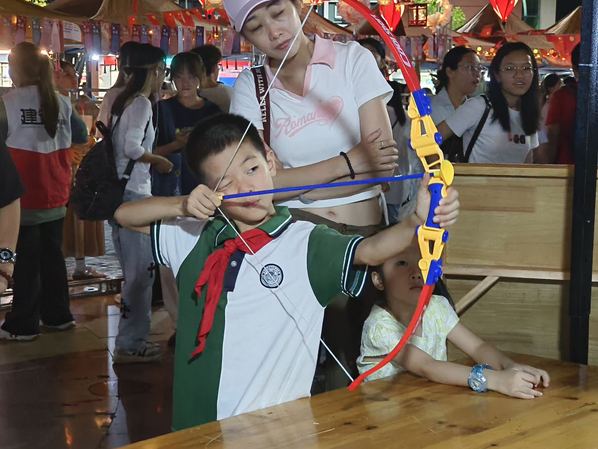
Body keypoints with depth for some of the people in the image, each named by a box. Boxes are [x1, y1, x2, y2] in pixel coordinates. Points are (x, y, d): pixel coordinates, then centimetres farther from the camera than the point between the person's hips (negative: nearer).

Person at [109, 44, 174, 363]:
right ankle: (130, 344, 1)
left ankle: (132, 338, 22)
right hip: (133, 193, -10)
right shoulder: (142, 103, -12)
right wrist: (159, 160, -6)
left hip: (120, 191, 10)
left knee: (135, 270, 14)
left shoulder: (123, 101, 15)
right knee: (141, 270, -5)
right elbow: (132, 148, -22)